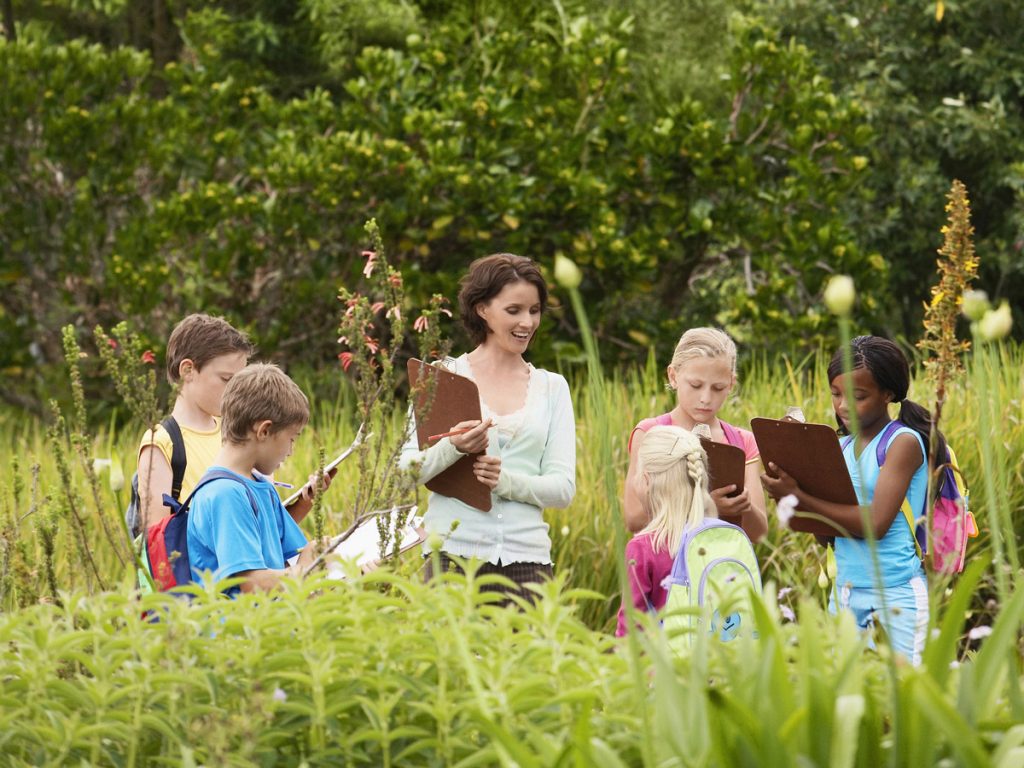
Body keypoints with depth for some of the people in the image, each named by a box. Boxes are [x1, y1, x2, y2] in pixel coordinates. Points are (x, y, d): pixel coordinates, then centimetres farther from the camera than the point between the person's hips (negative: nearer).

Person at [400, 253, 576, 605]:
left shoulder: (552, 387, 14)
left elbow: (563, 487, 7)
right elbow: (407, 472, 0)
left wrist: (507, 480, -11)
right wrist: (453, 448, -20)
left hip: (526, 556, 2)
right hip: (454, 551, -2)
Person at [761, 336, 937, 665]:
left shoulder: (904, 442, -8)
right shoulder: (842, 448, 11)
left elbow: (875, 524, -18)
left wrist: (797, 497, -18)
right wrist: (786, 486, -9)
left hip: (895, 597, -6)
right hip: (844, 595, 6)